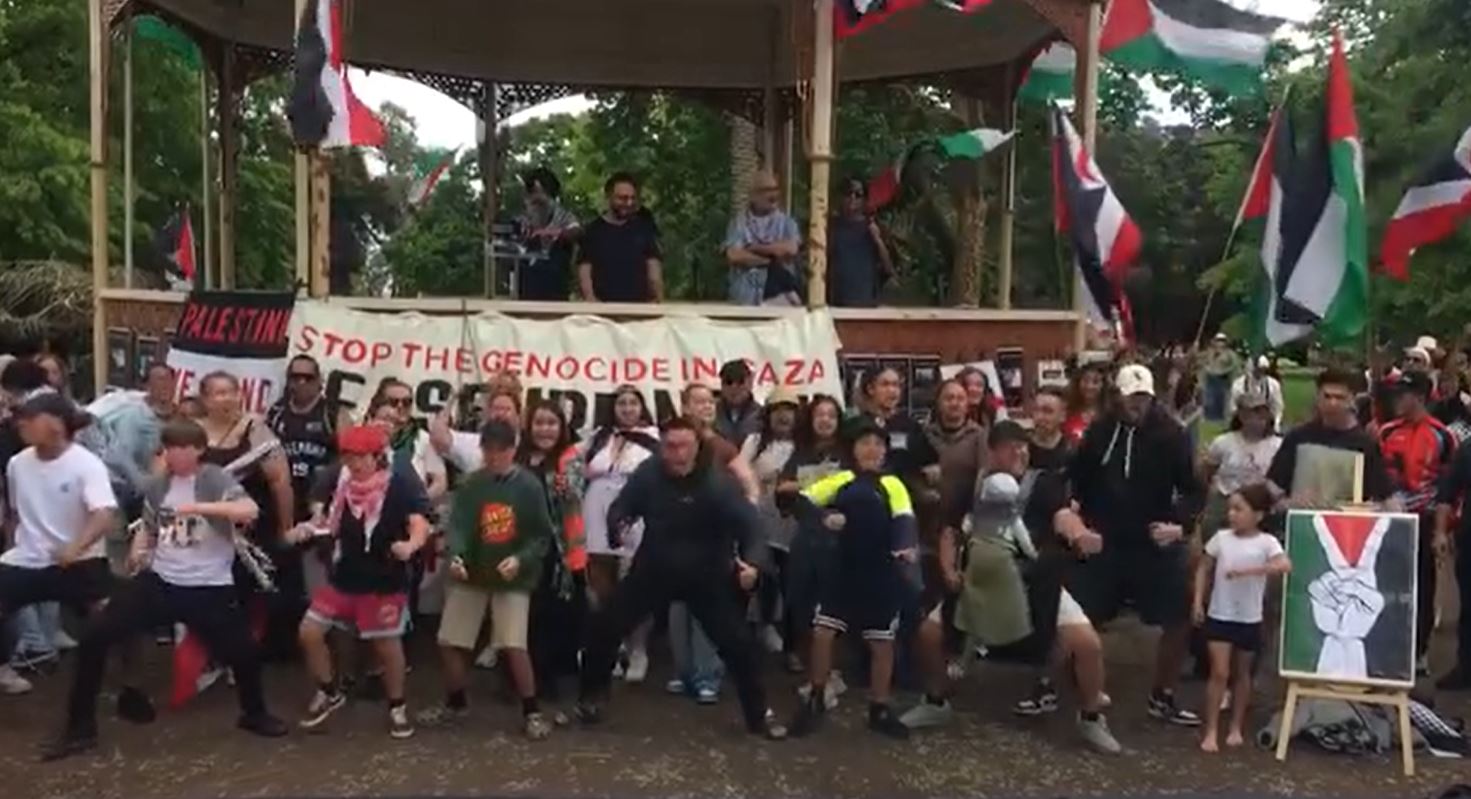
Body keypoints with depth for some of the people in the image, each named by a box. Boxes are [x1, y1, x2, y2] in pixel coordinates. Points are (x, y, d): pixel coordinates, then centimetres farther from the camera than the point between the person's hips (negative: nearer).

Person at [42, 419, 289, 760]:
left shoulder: (215, 480, -9)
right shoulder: (156, 486, 6)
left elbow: (250, 511, -28)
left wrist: (199, 507, -36)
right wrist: (138, 550, -1)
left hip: (209, 588, -4)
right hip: (160, 581, 4)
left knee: (243, 652, -5)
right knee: (96, 636, -5)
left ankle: (255, 714, 27)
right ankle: (80, 728, 10)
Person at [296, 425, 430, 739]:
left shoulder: (402, 482, -15)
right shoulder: (338, 479, 1)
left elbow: (420, 524, -25)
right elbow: (327, 521, 13)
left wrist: (411, 545, -46)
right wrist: (307, 529, -8)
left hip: (385, 581, -5)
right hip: (342, 576, 5)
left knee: (387, 644, 4)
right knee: (309, 632, 2)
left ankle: (397, 707, 26)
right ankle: (329, 693, 25)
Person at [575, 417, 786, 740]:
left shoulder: (717, 483, -21)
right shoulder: (648, 473, -13)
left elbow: (748, 524, -24)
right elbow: (621, 507, -3)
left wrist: (751, 561, -43)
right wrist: (619, 525, -28)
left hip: (705, 575, -2)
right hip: (654, 569, 2)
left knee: (738, 641, -5)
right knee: (604, 627, -2)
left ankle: (759, 714, 16)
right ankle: (590, 698, 22)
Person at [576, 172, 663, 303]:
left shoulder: (644, 228, 10)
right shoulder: (593, 230, 5)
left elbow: (653, 264, 9)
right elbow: (584, 269, 2)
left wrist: (658, 299, -5)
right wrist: (590, 298, -15)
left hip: (639, 305, 2)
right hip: (604, 306, -1)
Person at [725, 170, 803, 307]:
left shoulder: (786, 222, 7)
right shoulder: (739, 222, 4)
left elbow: (791, 249, -11)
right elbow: (733, 256, -10)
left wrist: (755, 248, -5)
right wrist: (772, 258, -8)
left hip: (780, 296, 1)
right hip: (746, 298, 0)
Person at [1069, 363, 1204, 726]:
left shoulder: (1170, 434, -6)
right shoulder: (1099, 431, -2)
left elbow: (1192, 489, -6)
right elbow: (1077, 480, 6)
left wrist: (1179, 523, -21)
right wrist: (1082, 520, -4)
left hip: (1156, 544, 0)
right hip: (1105, 543, 1)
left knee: (1179, 620, 1)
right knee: (1080, 618, 4)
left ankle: (1163, 697, 20)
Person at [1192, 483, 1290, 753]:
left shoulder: (1266, 542, -9)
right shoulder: (1221, 538, -1)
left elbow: (1285, 566, -27)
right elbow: (1204, 569, 7)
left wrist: (1248, 570, -32)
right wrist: (1198, 601, -1)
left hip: (1249, 619, -1)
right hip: (1219, 615, 1)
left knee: (1242, 673, 15)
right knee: (1219, 673, -3)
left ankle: (1236, 728, 28)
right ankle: (1211, 731, 2)